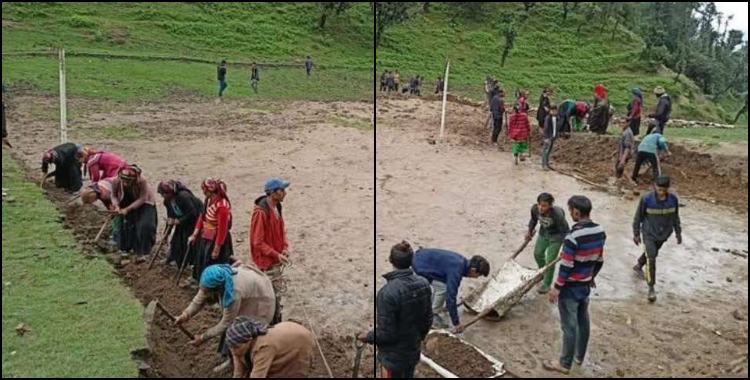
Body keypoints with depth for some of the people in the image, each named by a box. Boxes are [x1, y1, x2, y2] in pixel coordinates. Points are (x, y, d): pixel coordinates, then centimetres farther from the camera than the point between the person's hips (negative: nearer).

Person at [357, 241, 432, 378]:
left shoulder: (388, 292, -30)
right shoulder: (424, 284, -9)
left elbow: (386, 334, -24)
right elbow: (428, 319, 3)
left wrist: (367, 337, -5)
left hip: (393, 356, -6)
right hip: (413, 351, 6)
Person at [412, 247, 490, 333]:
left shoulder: (462, 262, 4)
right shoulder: (456, 270, -25)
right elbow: (451, 295, -25)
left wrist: (448, 304, 33)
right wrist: (456, 323, -17)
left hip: (422, 257, 10)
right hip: (419, 264, -10)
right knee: (443, 288, -12)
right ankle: (432, 317, 2)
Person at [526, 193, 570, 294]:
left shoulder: (557, 214, -39)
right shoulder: (535, 208, -25)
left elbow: (565, 231, -27)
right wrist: (529, 231, 5)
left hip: (556, 235, -6)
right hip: (543, 232, 6)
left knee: (550, 260, 0)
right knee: (538, 253, 20)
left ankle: (546, 284, 21)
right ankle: (542, 272, 50)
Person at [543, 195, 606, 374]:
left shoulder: (573, 236, -28)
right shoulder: (600, 232, -4)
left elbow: (566, 266, -23)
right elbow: (599, 260, 8)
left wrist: (556, 288, -13)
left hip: (570, 288, -7)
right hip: (586, 285, 8)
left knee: (569, 326, 5)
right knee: (583, 321, 21)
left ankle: (565, 364, 18)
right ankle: (579, 356, 38)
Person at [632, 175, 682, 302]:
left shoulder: (673, 199, -14)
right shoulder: (646, 199, -23)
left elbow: (675, 216, 3)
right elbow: (638, 217, -10)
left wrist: (678, 232, 10)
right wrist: (636, 234, -3)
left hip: (664, 234, 4)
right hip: (649, 234, -4)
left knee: (653, 254, 25)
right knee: (651, 259, -11)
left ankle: (638, 266, 53)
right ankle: (651, 288, -2)